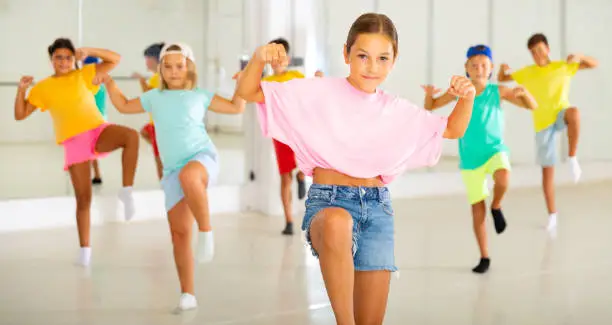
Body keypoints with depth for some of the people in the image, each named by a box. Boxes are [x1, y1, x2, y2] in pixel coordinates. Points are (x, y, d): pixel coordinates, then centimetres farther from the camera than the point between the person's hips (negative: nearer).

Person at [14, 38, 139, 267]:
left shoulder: (84, 75, 8)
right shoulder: (43, 88, 9)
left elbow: (115, 59, 6)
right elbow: (20, 115, 9)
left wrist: (88, 51, -6)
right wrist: (21, 89, -7)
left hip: (98, 131, 0)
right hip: (74, 143, 0)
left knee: (131, 135, -35)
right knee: (83, 198, -1)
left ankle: (126, 191, -25)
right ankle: (85, 249, 13)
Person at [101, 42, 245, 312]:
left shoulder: (200, 95, 9)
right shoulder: (154, 97, 17)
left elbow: (236, 108, 14)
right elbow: (125, 106, 31)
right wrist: (110, 84, 20)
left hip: (202, 158, -4)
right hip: (173, 171, 4)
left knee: (188, 175, -43)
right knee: (179, 233, -1)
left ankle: (206, 231, -26)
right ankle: (187, 294, 8)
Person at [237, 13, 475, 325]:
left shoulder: (398, 110, 10)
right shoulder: (318, 92, -2)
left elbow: (453, 129, 21)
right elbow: (248, 92, -2)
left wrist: (467, 97, 1)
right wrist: (259, 58, -22)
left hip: (378, 206, 4)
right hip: (328, 201, -4)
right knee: (337, 223, -43)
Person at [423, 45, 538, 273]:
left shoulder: (498, 91, -6)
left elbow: (533, 106, -6)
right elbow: (430, 107, 4)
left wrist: (523, 92, -26)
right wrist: (429, 94, -18)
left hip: (495, 150, -1)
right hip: (470, 158, 1)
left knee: (502, 178, -35)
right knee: (477, 208, 4)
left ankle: (497, 207, -1)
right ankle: (484, 257, 19)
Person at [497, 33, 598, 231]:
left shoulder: (564, 66, 3)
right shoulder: (527, 72, 7)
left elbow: (594, 64, 1)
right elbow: (501, 79, 12)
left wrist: (578, 57, -20)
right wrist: (502, 69, -12)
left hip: (561, 117, -2)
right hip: (543, 124, 2)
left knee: (573, 112, -40)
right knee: (547, 170, 1)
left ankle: (572, 159, -26)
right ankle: (552, 215, 13)